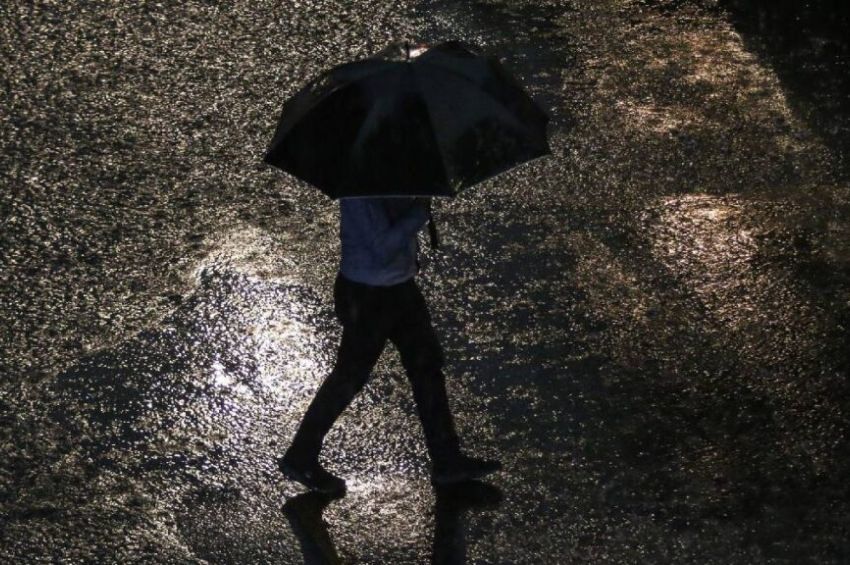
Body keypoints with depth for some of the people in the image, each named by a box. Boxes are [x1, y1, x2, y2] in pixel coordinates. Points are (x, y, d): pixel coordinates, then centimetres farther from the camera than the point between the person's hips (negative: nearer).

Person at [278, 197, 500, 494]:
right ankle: (300, 459, 19)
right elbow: (383, 248, -28)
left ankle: (447, 461, 22)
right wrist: (421, 211, -24)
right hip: (367, 295, -9)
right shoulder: (361, 192, -26)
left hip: (400, 286, 9)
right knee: (350, 376, 3)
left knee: (427, 363, 12)